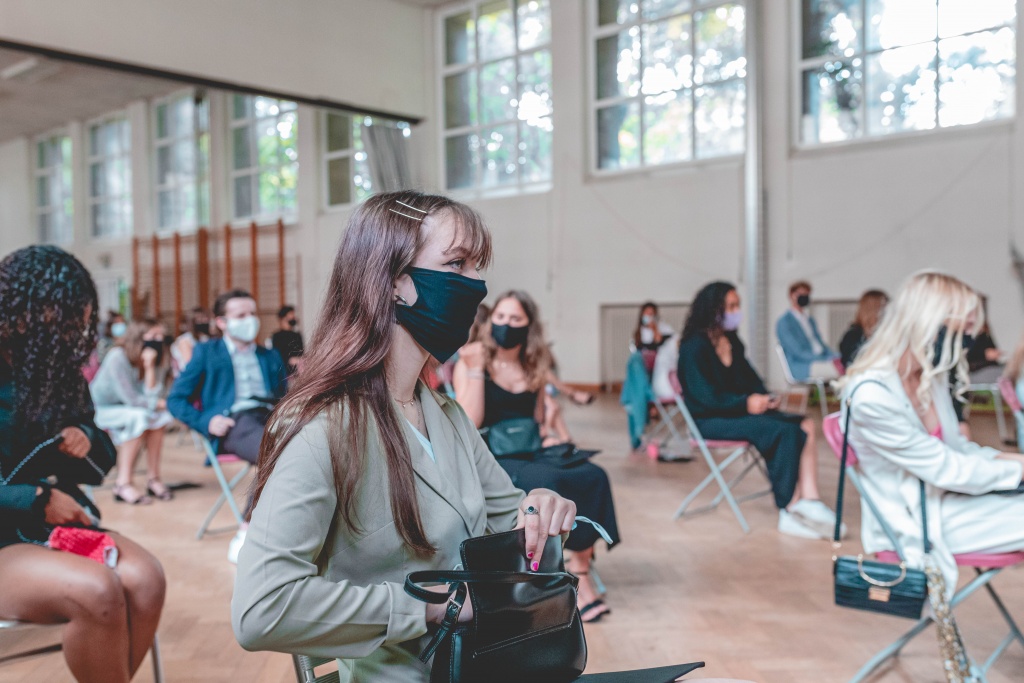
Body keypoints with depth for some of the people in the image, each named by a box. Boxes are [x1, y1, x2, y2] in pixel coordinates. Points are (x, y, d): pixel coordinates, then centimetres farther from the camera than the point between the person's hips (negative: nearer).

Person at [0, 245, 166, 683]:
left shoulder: (60, 373, 10)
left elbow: (101, 465, 16)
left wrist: (87, 439, -5)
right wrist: (37, 499, -18)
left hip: (62, 524, 5)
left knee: (145, 579, -25)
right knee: (96, 590, -33)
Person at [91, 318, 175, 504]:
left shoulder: (158, 361, -4)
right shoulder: (118, 357, -22)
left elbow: (152, 397, -16)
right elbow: (131, 399, -25)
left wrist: (150, 367, -23)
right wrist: (159, 403, -15)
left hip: (125, 410, 6)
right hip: (100, 411, -6)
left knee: (159, 417, -19)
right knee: (139, 417, -30)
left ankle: (154, 478, -14)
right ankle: (123, 484, -27)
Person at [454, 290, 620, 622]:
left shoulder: (535, 368, 11)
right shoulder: (471, 362, -2)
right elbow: (469, 424, -14)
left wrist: (547, 437, -1)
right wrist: (475, 370, -18)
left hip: (529, 454, 5)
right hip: (488, 458, -5)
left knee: (593, 476, -23)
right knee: (547, 481, -33)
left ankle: (580, 570, -21)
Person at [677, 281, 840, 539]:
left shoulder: (732, 342, 15)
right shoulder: (695, 346, -10)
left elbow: (750, 379, 15)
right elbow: (703, 395, -18)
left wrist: (764, 398, -7)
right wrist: (746, 403, -26)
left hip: (740, 410, 8)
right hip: (711, 420, -8)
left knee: (805, 425, -12)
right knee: (784, 430, -26)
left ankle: (808, 499, -25)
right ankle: (791, 508, -20)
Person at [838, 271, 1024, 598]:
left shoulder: (932, 374, 1)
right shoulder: (872, 395, -27)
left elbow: (955, 446, 12)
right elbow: (946, 469, -20)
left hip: (943, 498, 8)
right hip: (914, 523, -8)